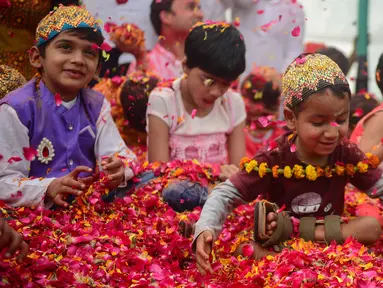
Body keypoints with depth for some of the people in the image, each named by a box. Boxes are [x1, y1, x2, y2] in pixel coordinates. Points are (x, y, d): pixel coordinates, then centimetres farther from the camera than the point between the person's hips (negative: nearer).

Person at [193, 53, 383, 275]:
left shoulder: (347, 157, -8)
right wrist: (205, 229, -38)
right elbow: (224, 195, -19)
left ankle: (291, 231, -23)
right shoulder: (273, 162, -17)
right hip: (271, 240, -4)